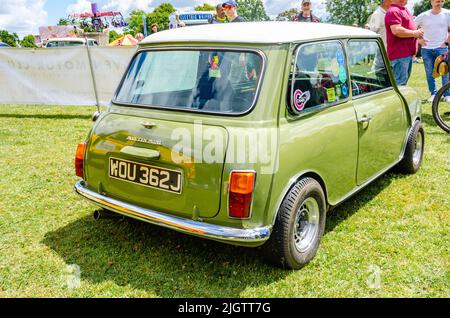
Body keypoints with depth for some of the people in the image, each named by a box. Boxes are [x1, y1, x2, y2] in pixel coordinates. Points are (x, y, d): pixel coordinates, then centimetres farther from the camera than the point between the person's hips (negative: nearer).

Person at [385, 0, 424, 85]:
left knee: (405, 79, 16)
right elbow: (396, 30, -26)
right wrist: (414, 33, -15)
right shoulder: (393, 11, -14)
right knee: (399, 82, -9)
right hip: (399, 54, -11)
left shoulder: (405, 10, 18)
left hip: (408, 53, 11)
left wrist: (418, 33, 14)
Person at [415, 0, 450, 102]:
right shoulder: (423, 16, 2)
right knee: (429, 73, 6)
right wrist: (418, 39, 2)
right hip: (426, 49, 2)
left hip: (442, 48, -1)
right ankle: (433, 93, 17)